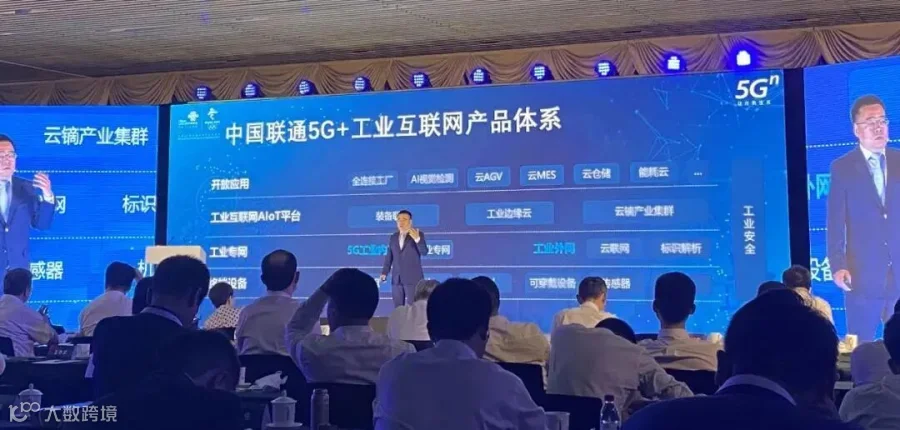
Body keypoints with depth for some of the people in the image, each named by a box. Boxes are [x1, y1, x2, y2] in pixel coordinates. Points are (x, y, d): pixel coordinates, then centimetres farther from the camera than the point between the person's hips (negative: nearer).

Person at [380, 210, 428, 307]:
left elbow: (424, 252, -14)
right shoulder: (393, 237, 12)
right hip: (396, 279, 5)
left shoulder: (418, 235, -1)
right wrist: (384, 273, 4)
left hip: (413, 278, -5)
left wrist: (417, 239, -31)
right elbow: (389, 257, 13)